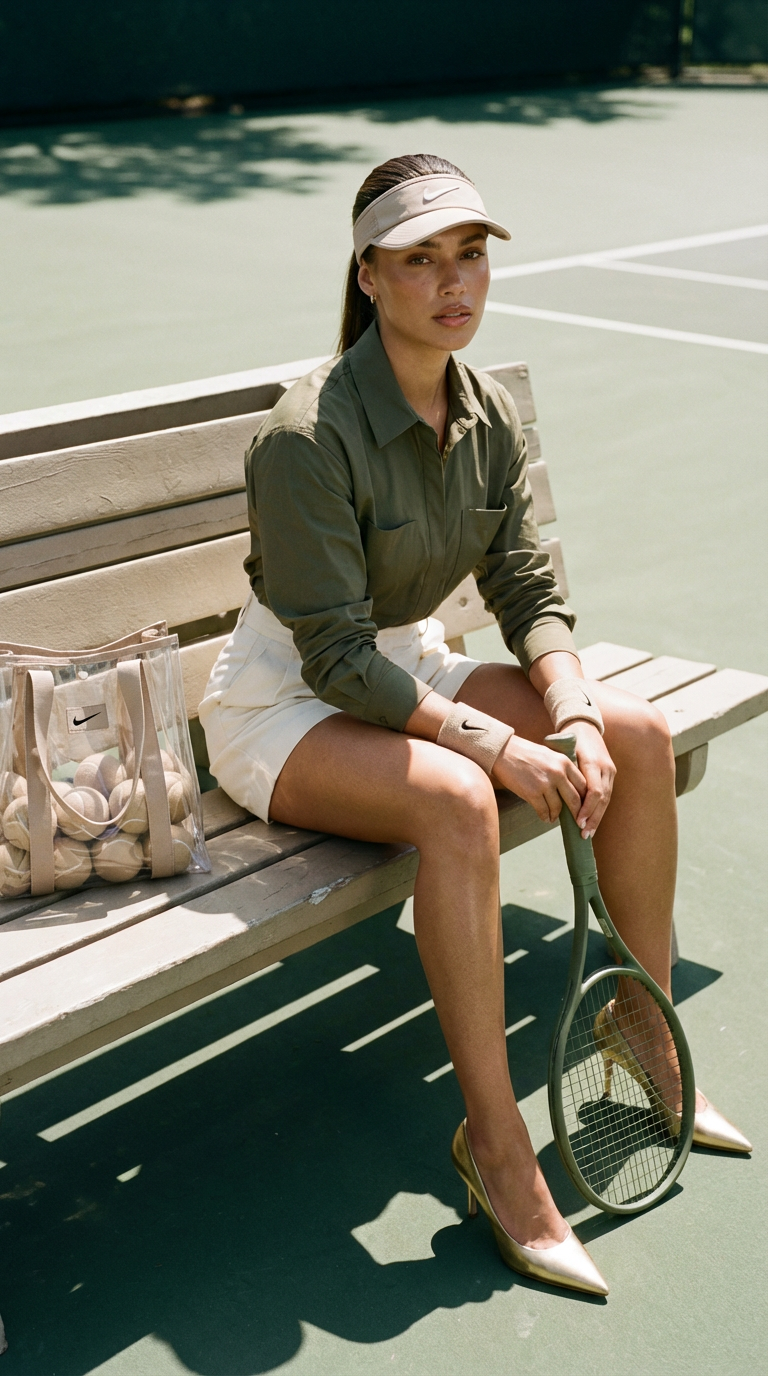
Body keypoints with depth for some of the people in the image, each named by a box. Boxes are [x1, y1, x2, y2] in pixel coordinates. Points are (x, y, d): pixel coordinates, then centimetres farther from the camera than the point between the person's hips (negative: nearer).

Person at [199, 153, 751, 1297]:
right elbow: (335, 658, -25)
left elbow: (531, 593, 0)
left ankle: (643, 1026, 10)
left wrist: (575, 719, -18)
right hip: (284, 705, -7)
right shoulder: (310, 434, -25)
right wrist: (501, 745, -29)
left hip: (406, 667, 8)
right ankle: (495, 1141, -24)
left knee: (642, 734, -6)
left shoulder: (487, 413, -2)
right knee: (457, 800, -36)